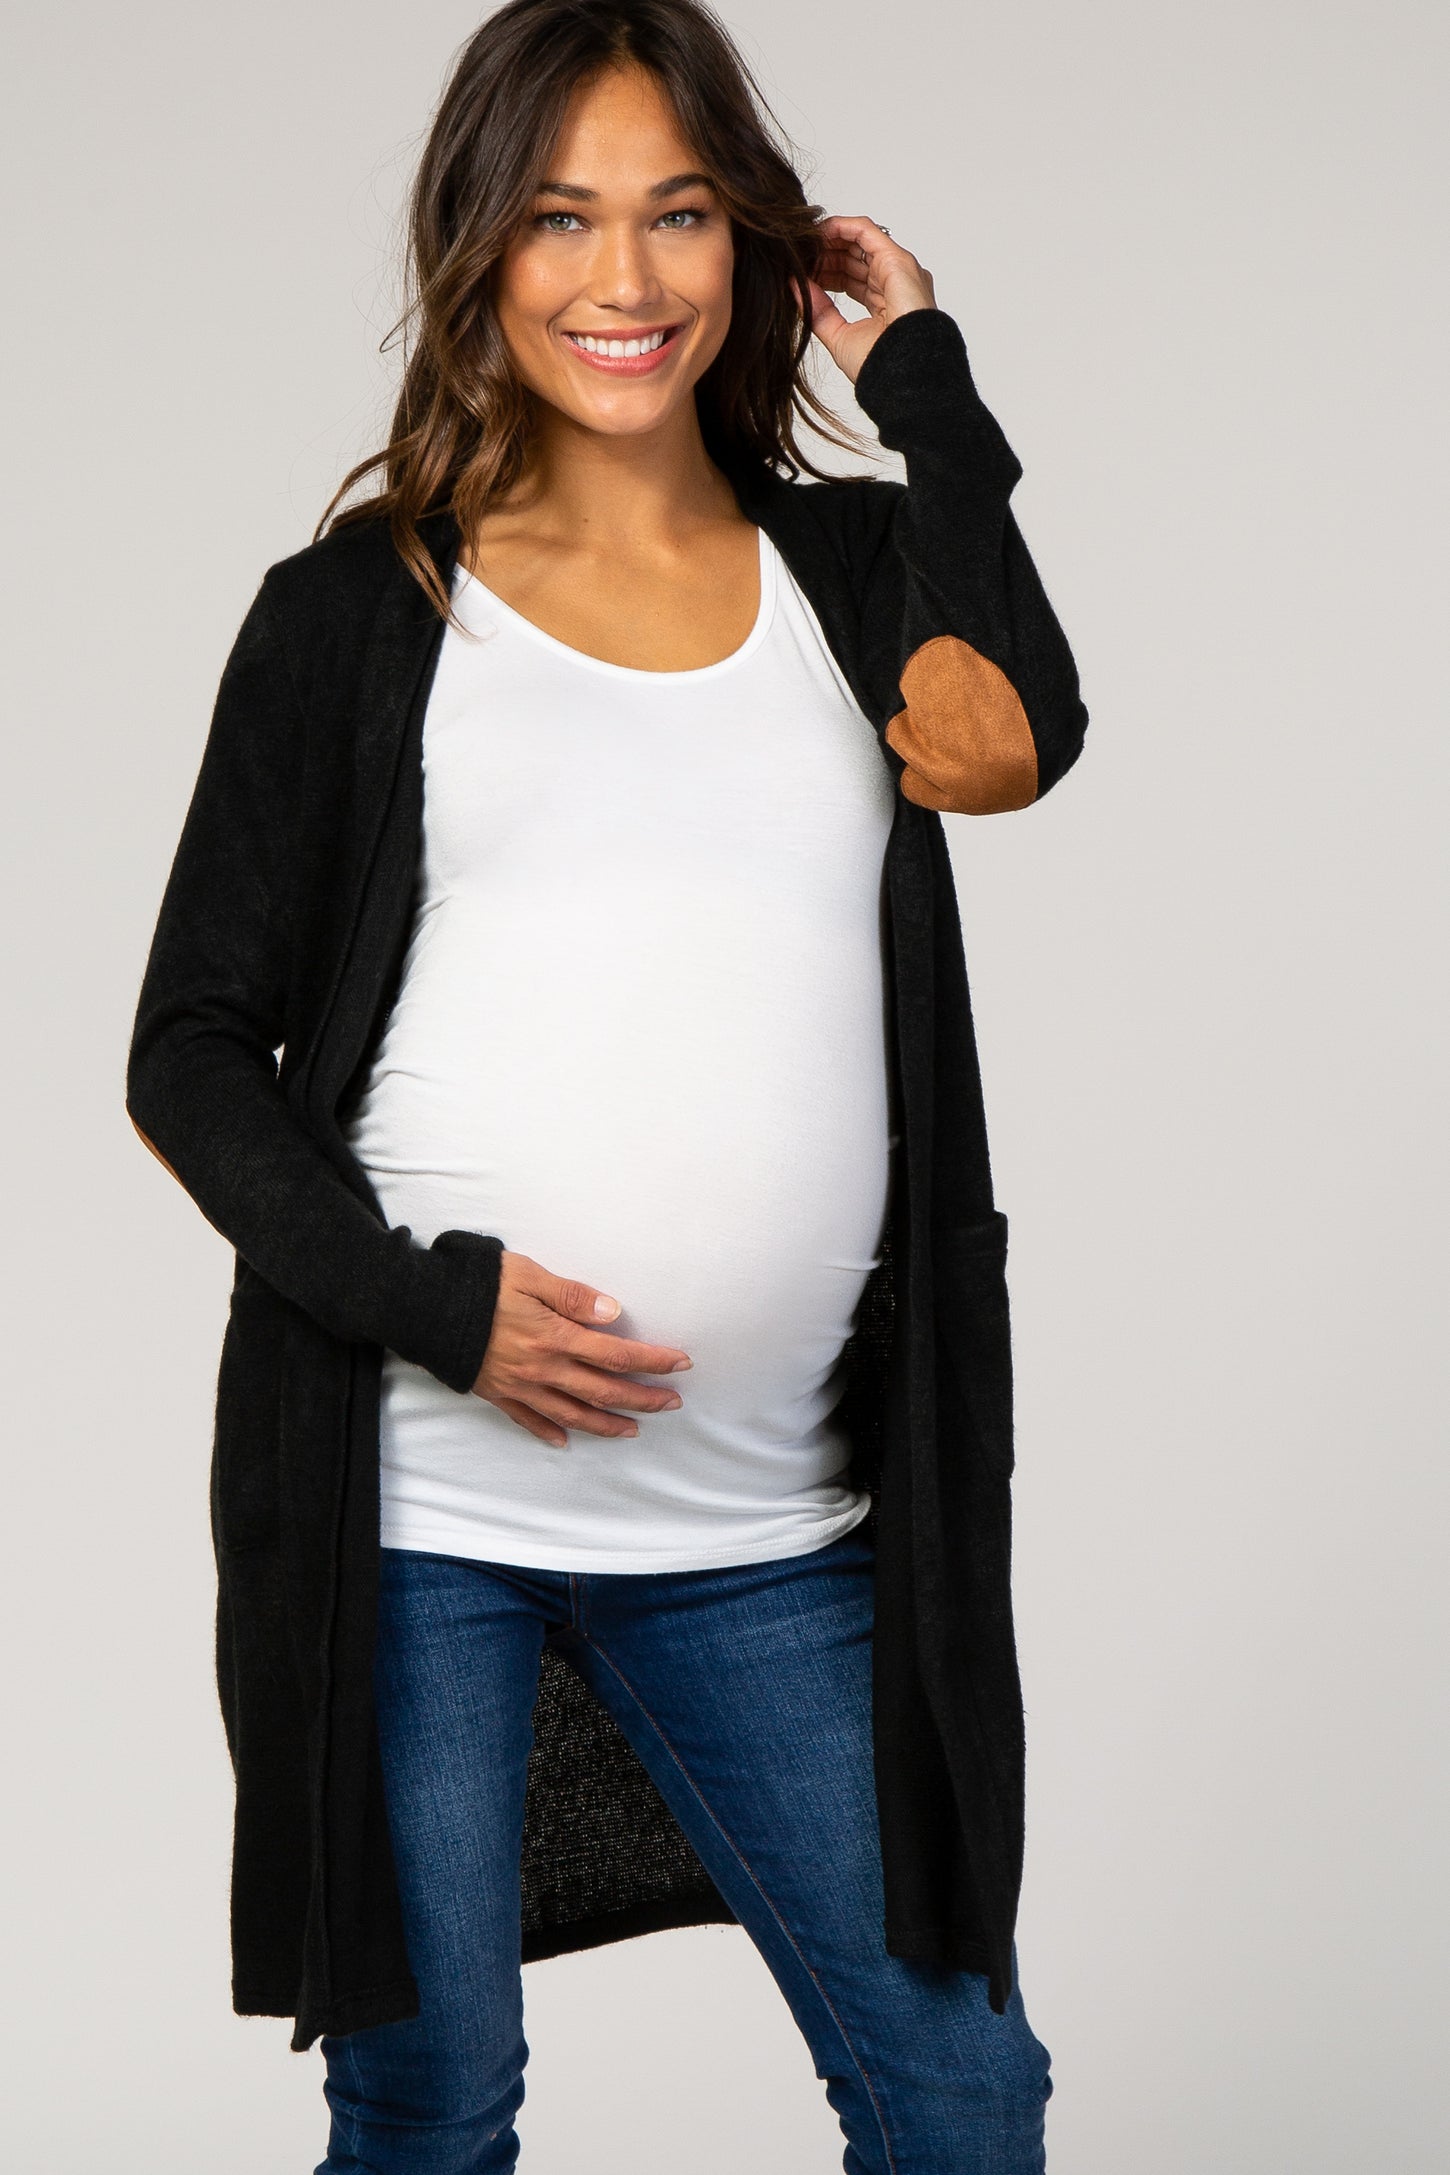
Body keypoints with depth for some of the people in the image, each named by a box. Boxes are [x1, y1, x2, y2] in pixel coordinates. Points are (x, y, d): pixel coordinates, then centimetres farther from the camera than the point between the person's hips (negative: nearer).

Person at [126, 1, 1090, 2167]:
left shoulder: (854, 568, 11)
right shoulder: (363, 609, 3)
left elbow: (1018, 742, -13)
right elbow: (191, 1055, 2)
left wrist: (919, 367, -2)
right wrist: (426, 1299, -13)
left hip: (767, 1530, 2)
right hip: (414, 1502, -2)